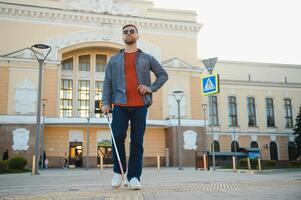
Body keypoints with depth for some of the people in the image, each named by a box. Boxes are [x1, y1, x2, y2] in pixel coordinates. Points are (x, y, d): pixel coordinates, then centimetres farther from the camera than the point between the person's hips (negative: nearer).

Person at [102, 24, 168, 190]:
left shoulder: (147, 58, 17)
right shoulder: (114, 60, 17)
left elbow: (163, 74, 16)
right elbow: (107, 82, 10)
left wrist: (151, 88, -1)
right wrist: (105, 102, -3)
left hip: (140, 105, 0)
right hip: (120, 104, 0)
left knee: (137, 141, -2)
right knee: (118, 137, -8)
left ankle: (134, 177, 2)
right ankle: (118, 172, 11)